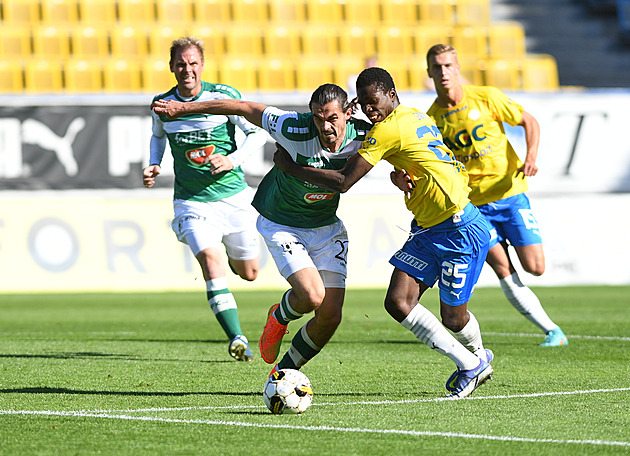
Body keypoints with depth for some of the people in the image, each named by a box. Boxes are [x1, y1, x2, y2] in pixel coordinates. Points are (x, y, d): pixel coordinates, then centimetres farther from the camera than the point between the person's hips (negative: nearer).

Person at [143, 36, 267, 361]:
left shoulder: (224, 96, -10)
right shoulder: (161, 104, -2)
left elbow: (258, 131, -3)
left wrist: (233, 160, -18)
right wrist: (154, 166, 4)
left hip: (234, 195, 0)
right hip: (192, 201, 0)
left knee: (249, 273, 13)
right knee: (212, 263, -23)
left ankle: (231, 254, 51)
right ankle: (237, 339, -24)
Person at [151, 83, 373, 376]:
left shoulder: (363, 135, -18)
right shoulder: (296, 130, -29)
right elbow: (246, 109, -17)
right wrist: (184, 107, -11)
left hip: (327, 226, 4)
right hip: (282, 226, -4)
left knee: (330, 316, -5)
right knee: (312, 296, -26)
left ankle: (283, 372, 21)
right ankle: (278, 318, 12)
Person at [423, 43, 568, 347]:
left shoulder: (485, 98, -6)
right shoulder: (431, 118, -1)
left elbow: (529, 122, 3)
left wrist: (531, 157, -13)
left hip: (510, 193, -1)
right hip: (474, 204, 1)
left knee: (534, 267, -10)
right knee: (504, 274, -8)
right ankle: (551, 330, 2)